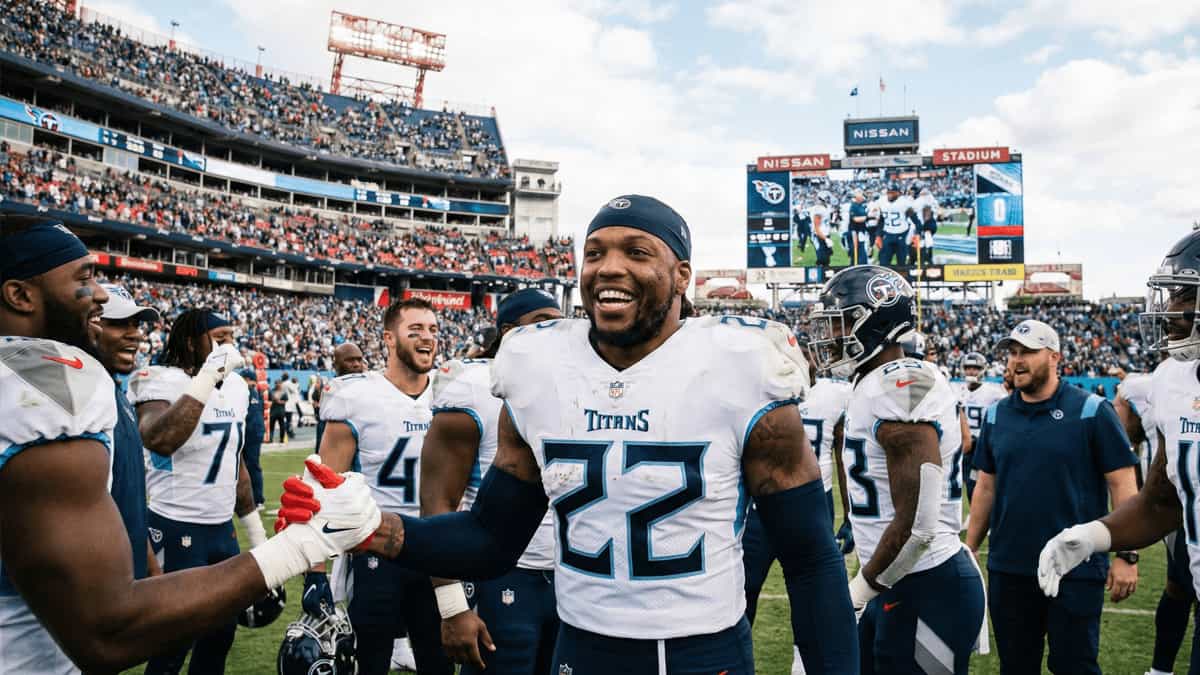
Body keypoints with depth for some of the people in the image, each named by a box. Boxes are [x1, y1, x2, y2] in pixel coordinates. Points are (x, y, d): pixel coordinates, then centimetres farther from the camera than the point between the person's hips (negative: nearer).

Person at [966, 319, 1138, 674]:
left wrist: (1127, 555, -12)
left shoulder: (1091, 411, -7)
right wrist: (969, 549, 10)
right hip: (1007, 569, 4)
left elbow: (1122, 484, -7)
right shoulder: (996, 415, 6)